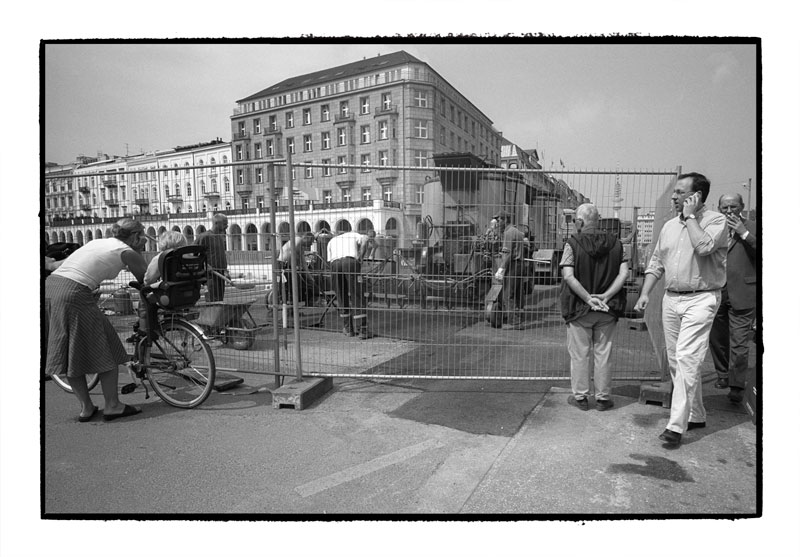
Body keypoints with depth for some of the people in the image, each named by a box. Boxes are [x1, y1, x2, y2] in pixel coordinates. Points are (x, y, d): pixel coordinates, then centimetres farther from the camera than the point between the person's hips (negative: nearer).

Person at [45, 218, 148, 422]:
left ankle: (86, 407, 25)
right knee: (104, 353, 6)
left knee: (70, 354, 15)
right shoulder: (126, 252, 3)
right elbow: (148, 279, 10)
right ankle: (112, 406, 14)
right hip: (74, 294, -8)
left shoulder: (97, 242, 23)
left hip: (50, 284, 8)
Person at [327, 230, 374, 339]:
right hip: (351, 262, -2)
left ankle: (348, 329, 19)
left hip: (335, 264, 3)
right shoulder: (354, 235, 29)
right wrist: (360, 257, 6)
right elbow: (366, 238, 5)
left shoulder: (332, 241, 35)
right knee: (357, 297, -1)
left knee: (342, 298, 13)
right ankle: (362, 330, -3)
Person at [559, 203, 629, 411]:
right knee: (603, 354, 12)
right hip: (607, 310, 3)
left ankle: (580, 396, 19)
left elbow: (568, 277, -18)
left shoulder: (572, 243, -10)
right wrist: (605, 297, -10)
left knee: (579, 355, 9)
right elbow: (623, 273, -6)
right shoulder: (615, 243, 1)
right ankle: (603, 397, 21)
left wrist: (588, 299, -14)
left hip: (579, 309, -3)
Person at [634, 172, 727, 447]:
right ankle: (695, 416, 28)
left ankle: (676, 425, -9)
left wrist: (690, 216, -14)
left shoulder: (715, 220, -6)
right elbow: (656, 262, 15)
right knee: (676, 362, 12)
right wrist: (645, 294, 6)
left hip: (700, 299, -7)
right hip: (671, 298, 7)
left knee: (686, 360, -13)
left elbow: (704, 246, -27)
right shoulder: (669, 225, 13)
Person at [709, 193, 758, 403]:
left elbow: (758, 252, -10)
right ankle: (723, 374, 31)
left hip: (742, 295, -3)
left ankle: (737, 386, 5)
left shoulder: (752, 228, 4)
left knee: (739, 343, -3)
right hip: (716, 293, 4)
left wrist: (744, 233, -11)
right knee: (717, 339, 13)